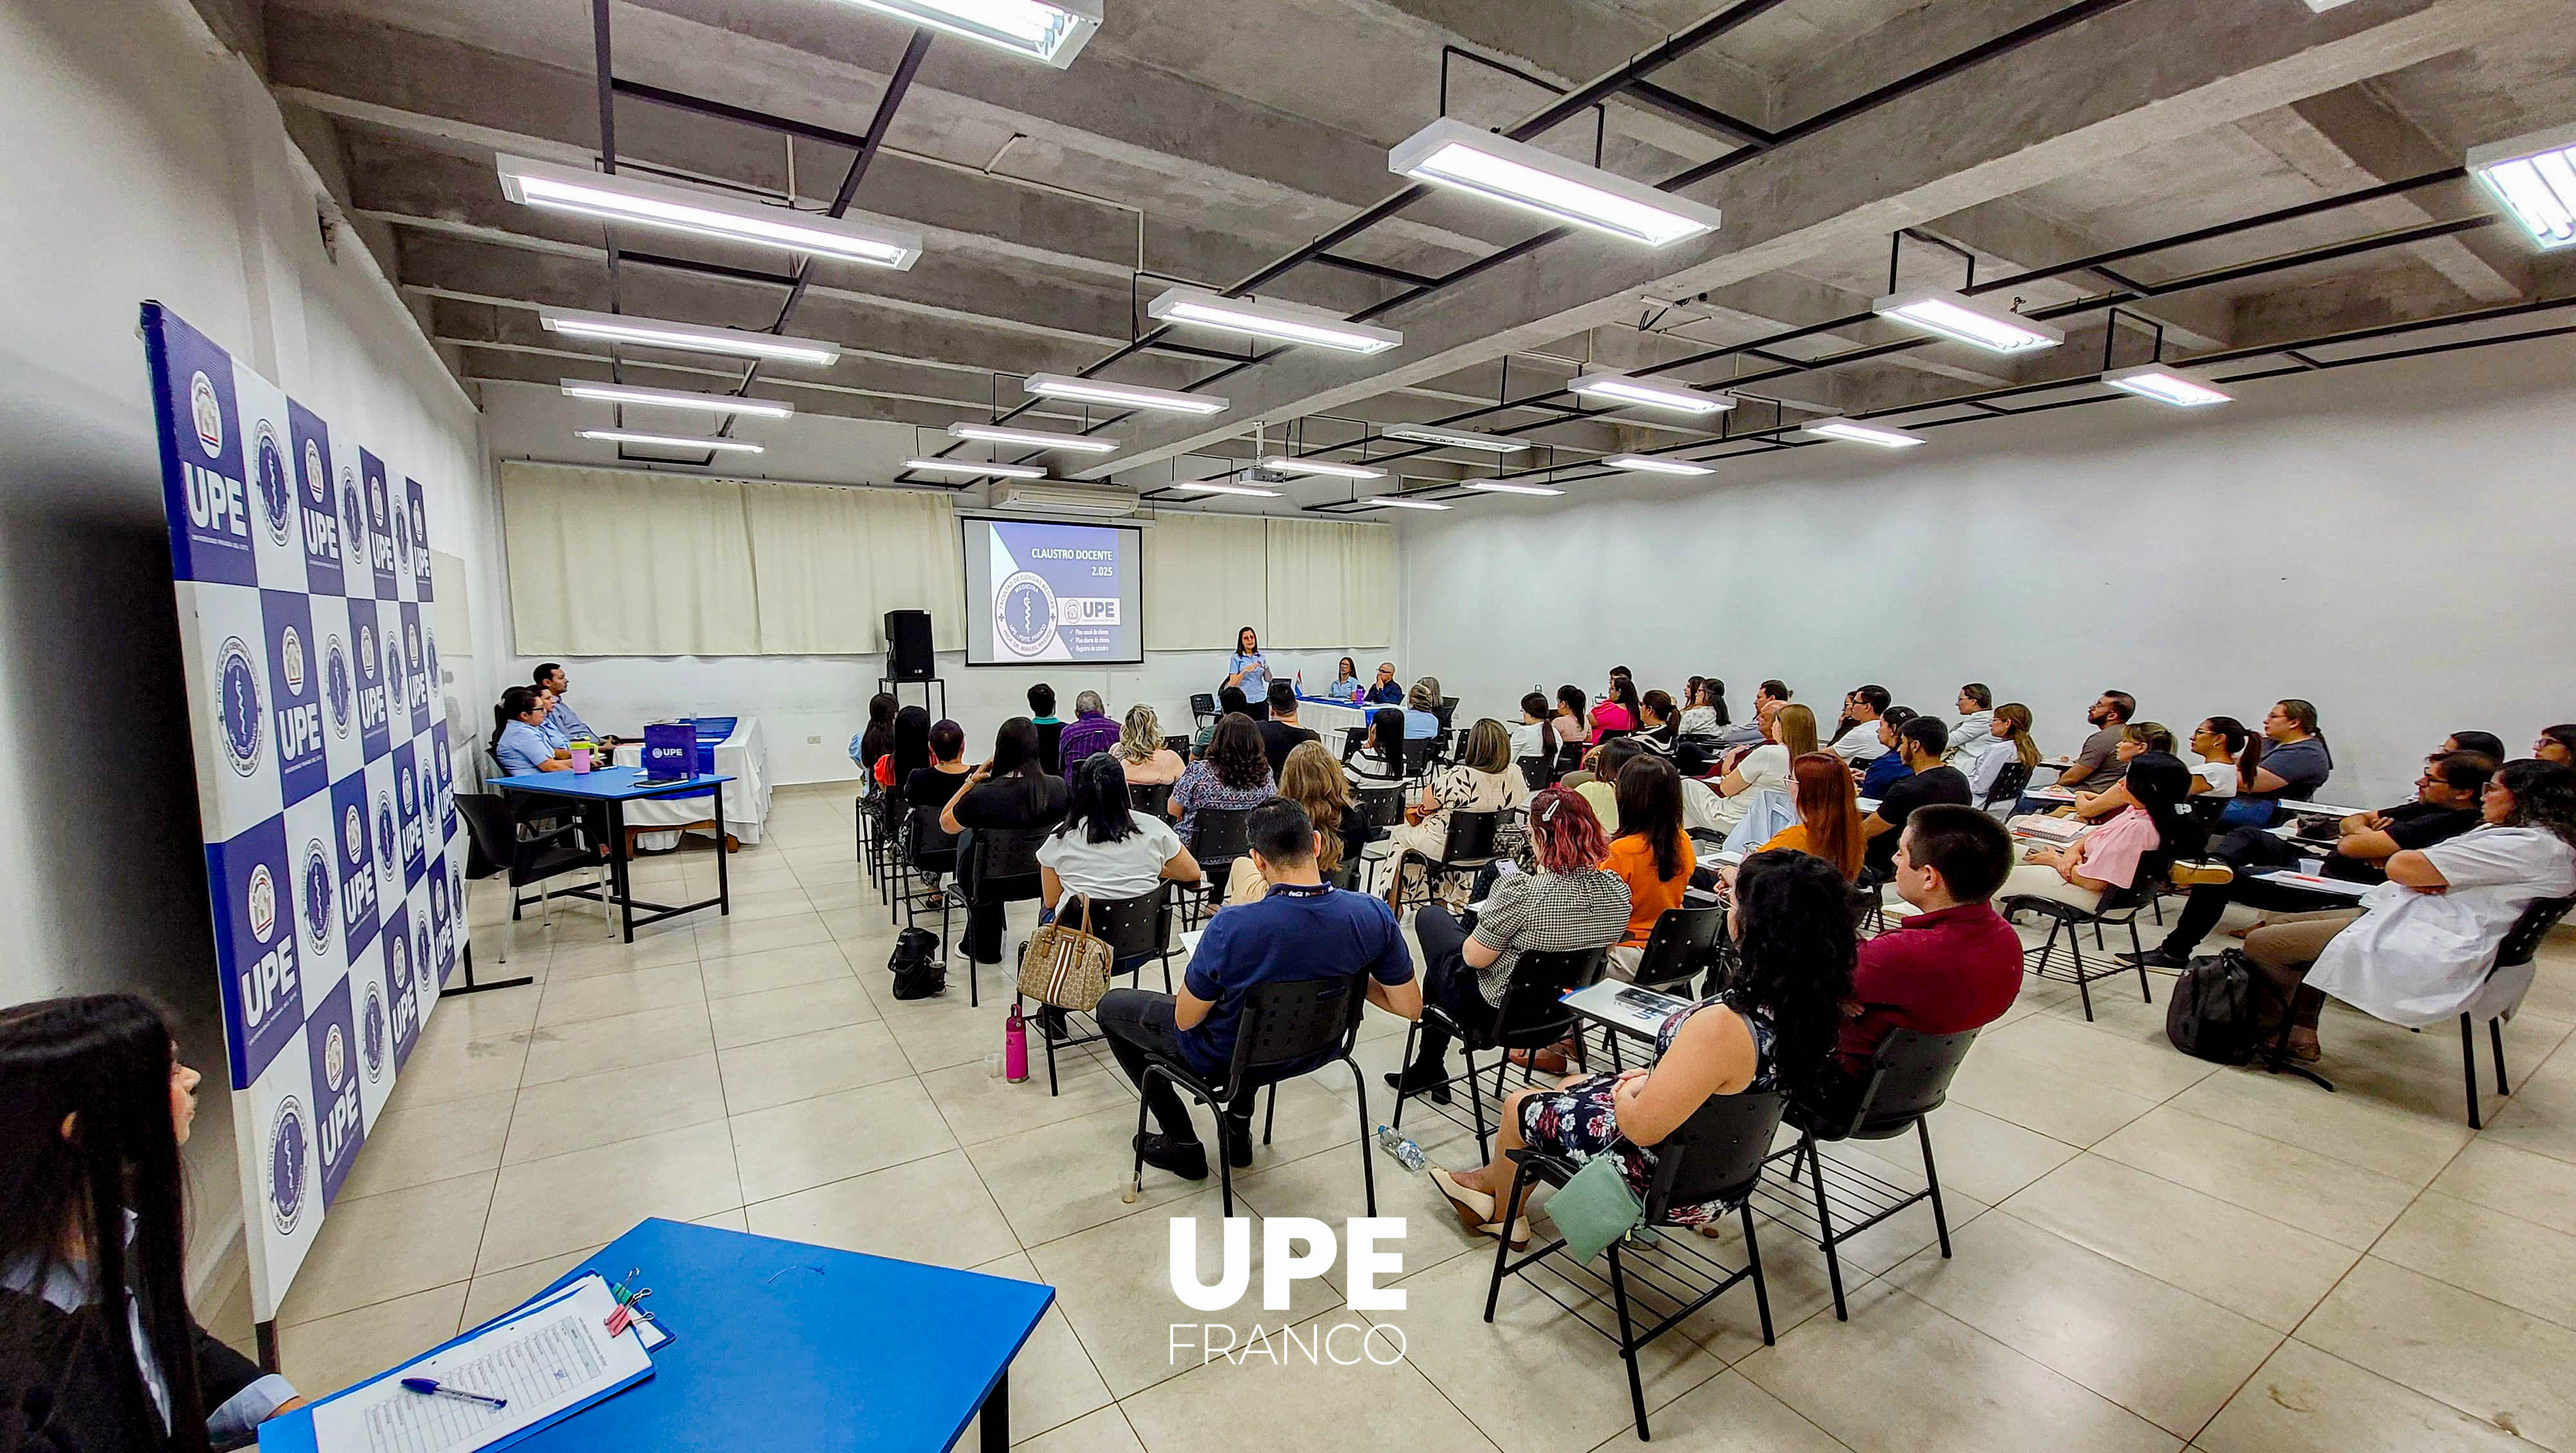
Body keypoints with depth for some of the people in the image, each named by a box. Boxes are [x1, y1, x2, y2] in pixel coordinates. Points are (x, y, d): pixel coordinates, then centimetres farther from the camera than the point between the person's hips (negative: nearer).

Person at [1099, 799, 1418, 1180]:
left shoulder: (1231, 927, -36)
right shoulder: (1374, 914, -24)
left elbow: (1186, 1020, -20)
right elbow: (1411, 1007, -12)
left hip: (1225, 1059, -5)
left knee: (1110, 1006, 19)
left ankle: (1184, 1146, 24)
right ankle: (1239, 1129, 38)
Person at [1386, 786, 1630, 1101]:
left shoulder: (1522, 891, -32)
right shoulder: (1618, 889, -12)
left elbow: (1474, 957, -21)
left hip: (1495, 1014, -7)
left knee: (1431, 915, 19)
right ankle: (1428, 1068, 37)